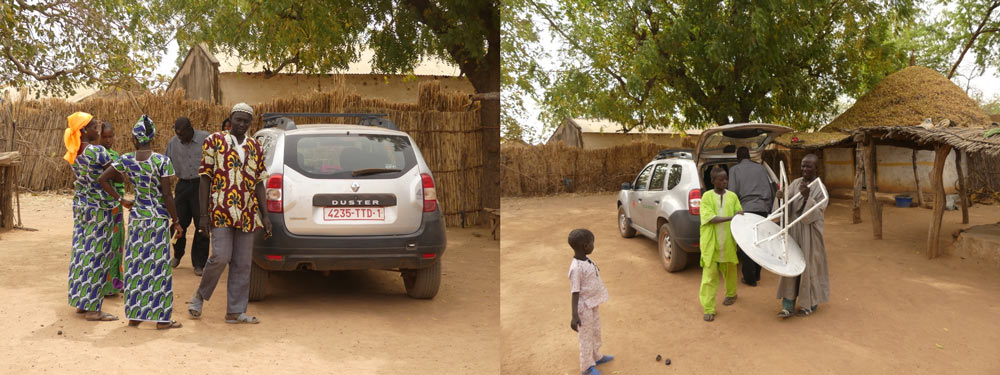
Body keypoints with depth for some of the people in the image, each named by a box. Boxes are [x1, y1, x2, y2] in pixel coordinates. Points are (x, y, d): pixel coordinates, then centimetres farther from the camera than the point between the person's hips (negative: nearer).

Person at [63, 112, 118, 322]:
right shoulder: (97, 151, -20)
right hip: (99, 207, -8)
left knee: (81, 251, 14)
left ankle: (80, 301, 23)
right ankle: (92, 309, 3)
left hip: (80, 205, 8)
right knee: (97, 256, -2)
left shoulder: (73, 153, 4)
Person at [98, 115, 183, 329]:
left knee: (135, 265, 12)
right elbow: (166, 195, -14)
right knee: (158, 266, 2)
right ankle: (161, 319, 7)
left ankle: (134, 315, 20)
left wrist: (121, 200, 8)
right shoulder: (162, 162, -13)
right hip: (158, 218, -4)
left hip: (136, 217, 4)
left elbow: (103, 179, 1)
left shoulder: (126, 160, -2)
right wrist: (175, 220, -4)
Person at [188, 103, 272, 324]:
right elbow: (205, 179, 0)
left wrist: (265, 216, 7)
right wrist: (203, 214, -6)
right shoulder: (214, 141, 2)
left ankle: (236, 312, 13)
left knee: (243, 264, 5)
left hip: (247, 213, 4)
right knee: (221, 257, -13)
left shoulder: (255, 147, 13)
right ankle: (200, 294, 15)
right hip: (221, 211, -4)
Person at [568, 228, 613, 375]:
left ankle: (596, 356, 44)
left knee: (596, 332, 24)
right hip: (584, 307, -9)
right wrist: (575, 315, -29)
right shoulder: (576, 268, -28)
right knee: (586, 336, 7)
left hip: (593, 304, 9)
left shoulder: (587, 260, -1)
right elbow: (575, 293, -27)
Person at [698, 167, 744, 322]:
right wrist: (730, 218, -24)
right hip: (711, 243, -3)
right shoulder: (707, 197, -5)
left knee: (729, 270, 19)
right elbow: (709, 218, -15)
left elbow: (740, 214, 9)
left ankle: (731, 294, 45)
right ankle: (708, 308, 0)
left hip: (728, 241, 3)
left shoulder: (732, 196, 5)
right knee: (709, 275, -4)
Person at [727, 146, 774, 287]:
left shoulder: (734, 169, 3)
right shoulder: (760, 168, 15)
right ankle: (756, 274, 23)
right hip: (763, 209, 4)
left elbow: (733, 192, -6)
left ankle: (750, 278, 5)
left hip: (746, 209, -4)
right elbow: (771, 191, 16)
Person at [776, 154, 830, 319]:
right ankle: (788, 304, 3)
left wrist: (807, 197, -30)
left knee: (809, 265, 3)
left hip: (810, 233, -4)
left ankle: (810, 304, 20)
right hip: (793, 231, 4)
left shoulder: (820, 189, -8)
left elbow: (814, 214, -15)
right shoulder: (795, 183, 5)